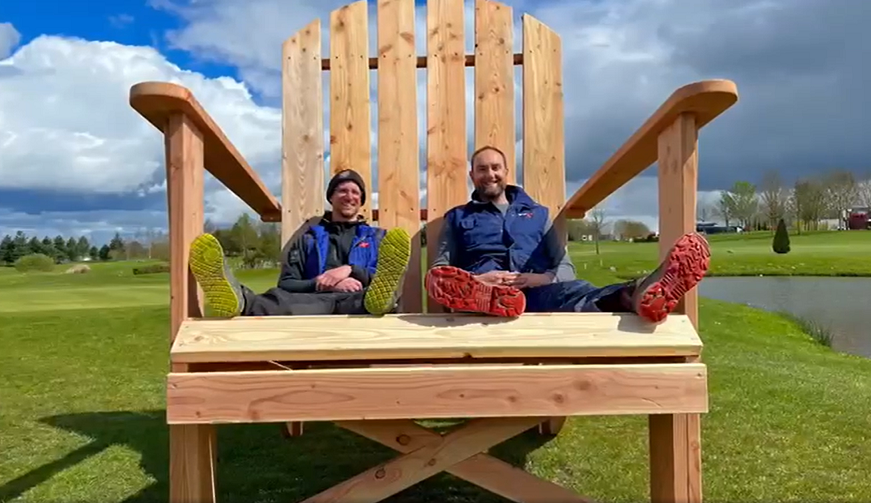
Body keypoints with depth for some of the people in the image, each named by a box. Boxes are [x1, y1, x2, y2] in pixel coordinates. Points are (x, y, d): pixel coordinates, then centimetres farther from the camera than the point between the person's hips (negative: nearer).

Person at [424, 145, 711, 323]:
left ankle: (635, 295, -73)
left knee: (573, 292, -38)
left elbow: (566, 267, 19)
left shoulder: (536, 213, 29)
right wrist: (475, 280, -12)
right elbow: (440, 270, 12)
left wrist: (544, 278, -7)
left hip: (538, 289, 1)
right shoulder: (457, 218, 25)